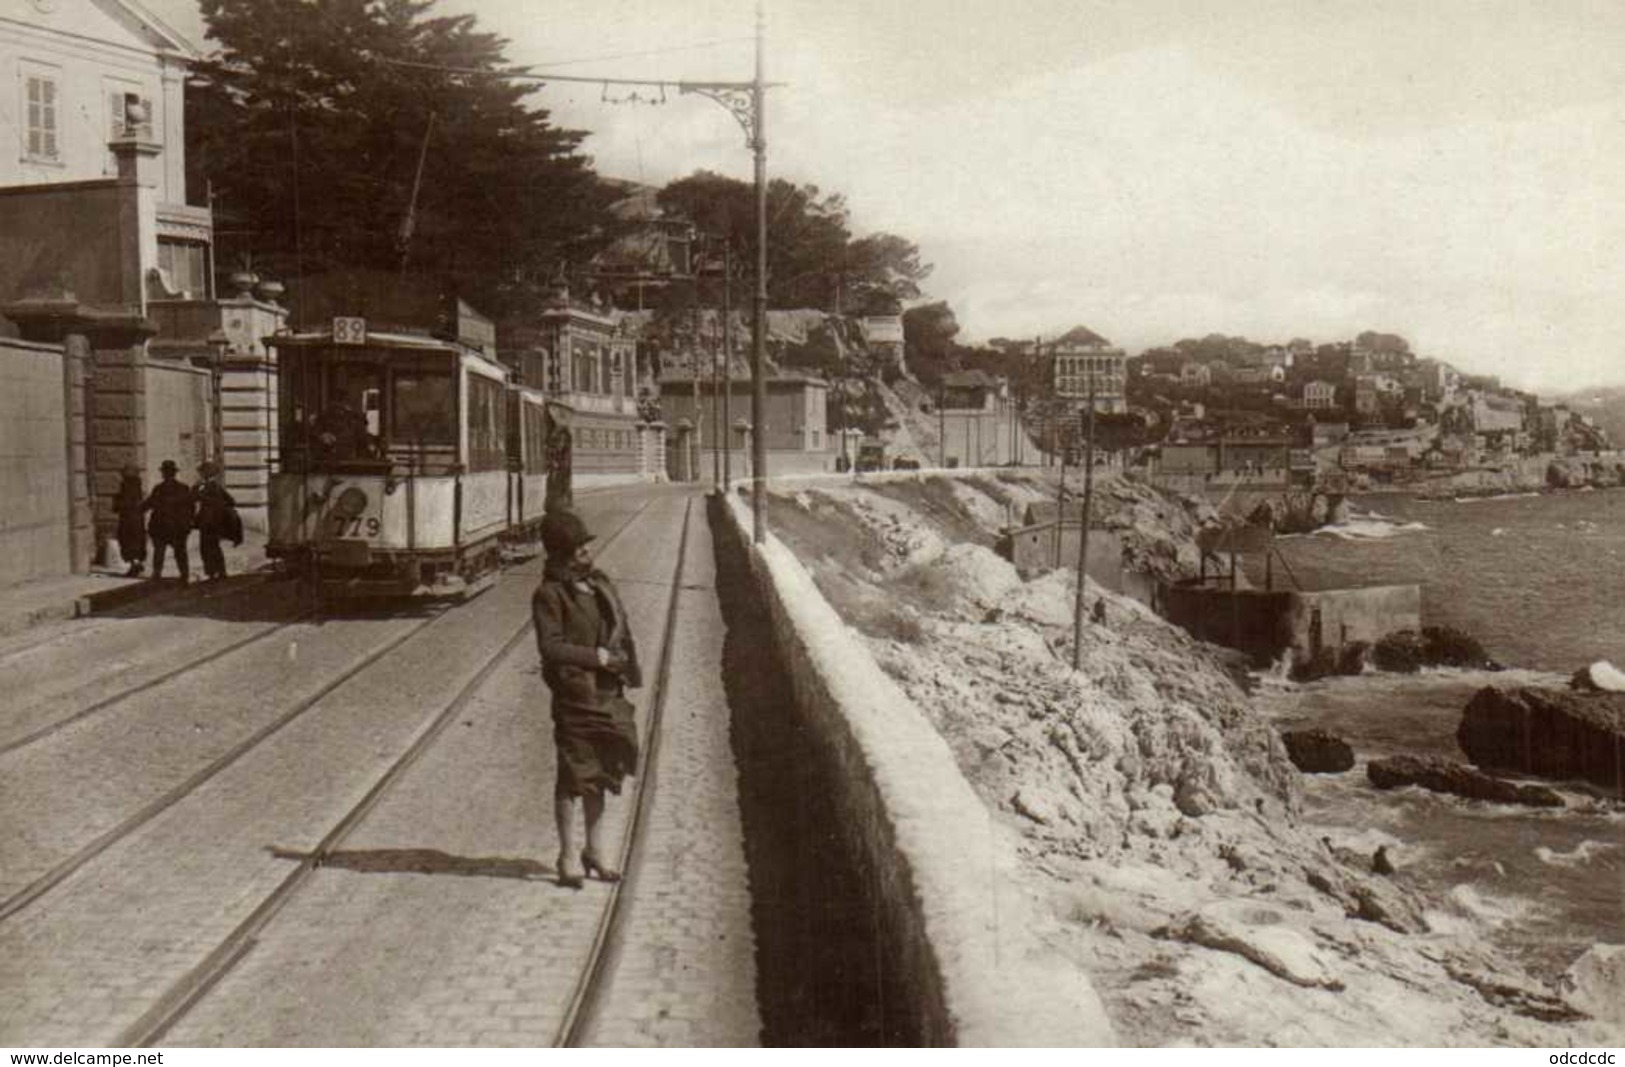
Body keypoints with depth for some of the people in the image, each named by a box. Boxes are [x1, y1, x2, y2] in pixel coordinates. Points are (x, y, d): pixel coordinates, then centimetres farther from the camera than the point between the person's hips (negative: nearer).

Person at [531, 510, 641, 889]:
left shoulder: (599, 582, 11)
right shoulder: (549, 594, -10)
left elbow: (622, 629, 17)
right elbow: (550, 646, -17)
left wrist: (630, 669, 6)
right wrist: (594, 657, -18)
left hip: (608, 691, 7)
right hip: (575, 693, -7)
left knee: (602, 772, 14)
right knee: (574, 775, -1)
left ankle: (594, 851, 26)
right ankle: (568, 856, 10)